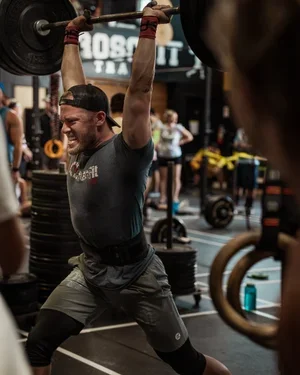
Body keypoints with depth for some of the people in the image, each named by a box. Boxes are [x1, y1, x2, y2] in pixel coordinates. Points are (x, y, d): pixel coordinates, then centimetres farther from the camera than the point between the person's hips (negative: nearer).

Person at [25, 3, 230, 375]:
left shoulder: (126, 151, -19)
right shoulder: (80, 148, -1)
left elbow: (139, 92, -29)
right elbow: (74, 85, 9)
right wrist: (71, 37, 15)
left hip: (135, 274, -6)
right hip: (90, 270, 6)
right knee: (38, 343, -3)